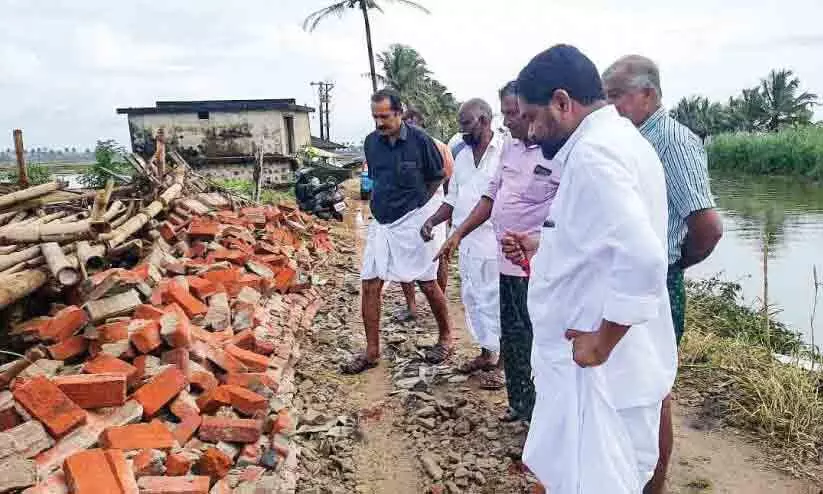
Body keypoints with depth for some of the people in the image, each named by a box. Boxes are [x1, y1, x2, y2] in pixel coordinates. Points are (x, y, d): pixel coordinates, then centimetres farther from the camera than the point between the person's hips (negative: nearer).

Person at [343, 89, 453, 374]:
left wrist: (417, 202, 2)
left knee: (427, 283, 5)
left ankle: (446, 336, 28)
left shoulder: (419, 140, -11)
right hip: (381, 222, 5)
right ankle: (372, 351, 13)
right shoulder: (371, 142, 3)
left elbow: (437, 177, 1)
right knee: (370, 284, 1)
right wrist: (386, 202, 10)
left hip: (413, 220, -5)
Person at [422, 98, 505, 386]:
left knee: (493, 300, 0)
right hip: (466, 241, 8)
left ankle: (498, 361, 13)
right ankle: (485, 352, 30)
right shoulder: (462, 155, 13)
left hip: (493, 241, -8)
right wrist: (432, 221, 4)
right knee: (472, 298, 15)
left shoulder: (505, 151, -11)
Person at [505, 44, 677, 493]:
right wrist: (543, 249, 16)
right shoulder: (621, 139, 12)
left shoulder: (593, 153, -22)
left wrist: (602, 343, -23)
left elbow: (642, 259, -34)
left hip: (601, 369, -10)